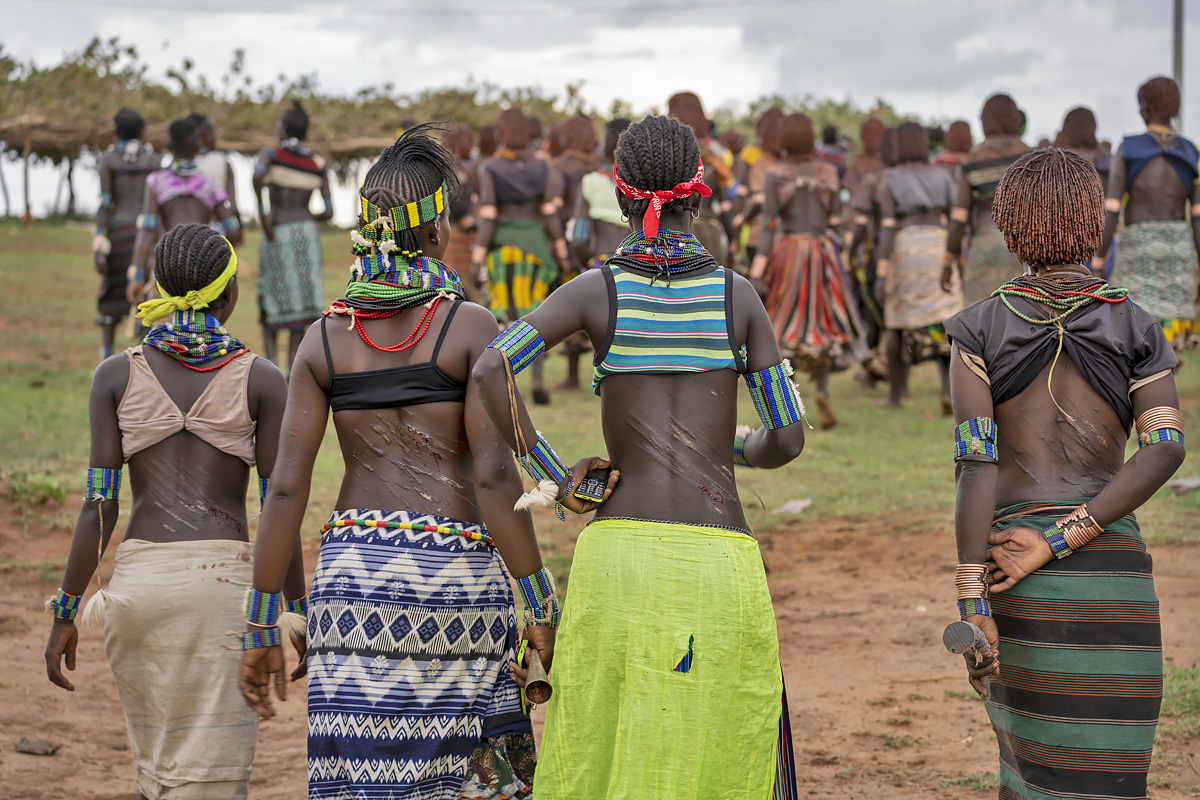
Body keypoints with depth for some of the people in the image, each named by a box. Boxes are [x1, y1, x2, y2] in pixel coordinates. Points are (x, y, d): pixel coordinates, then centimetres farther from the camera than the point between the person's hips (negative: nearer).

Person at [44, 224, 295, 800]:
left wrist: (65, 613, 4)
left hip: (138, 579, 3)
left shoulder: (117, 374, 3)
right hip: (222, 581, -2)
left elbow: (100, 505, -1)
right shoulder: (261, 380, 0)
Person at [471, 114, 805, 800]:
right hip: (720, 557, 0)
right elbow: (788, 439, 6)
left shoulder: (599, 289, 3)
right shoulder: (737, 294, 4)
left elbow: (491, 368, -12)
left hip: (617, 551, 0)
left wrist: (554, 476, -2)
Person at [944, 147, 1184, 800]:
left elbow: (975, 464, -7)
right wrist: (1059, 541, -13)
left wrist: (972, 603, -8)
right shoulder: (1135, 328, 4)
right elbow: (1165, 447, -10)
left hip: (1011, 562, 1)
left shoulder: (981, 329, 2)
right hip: (1113, 574, -1)